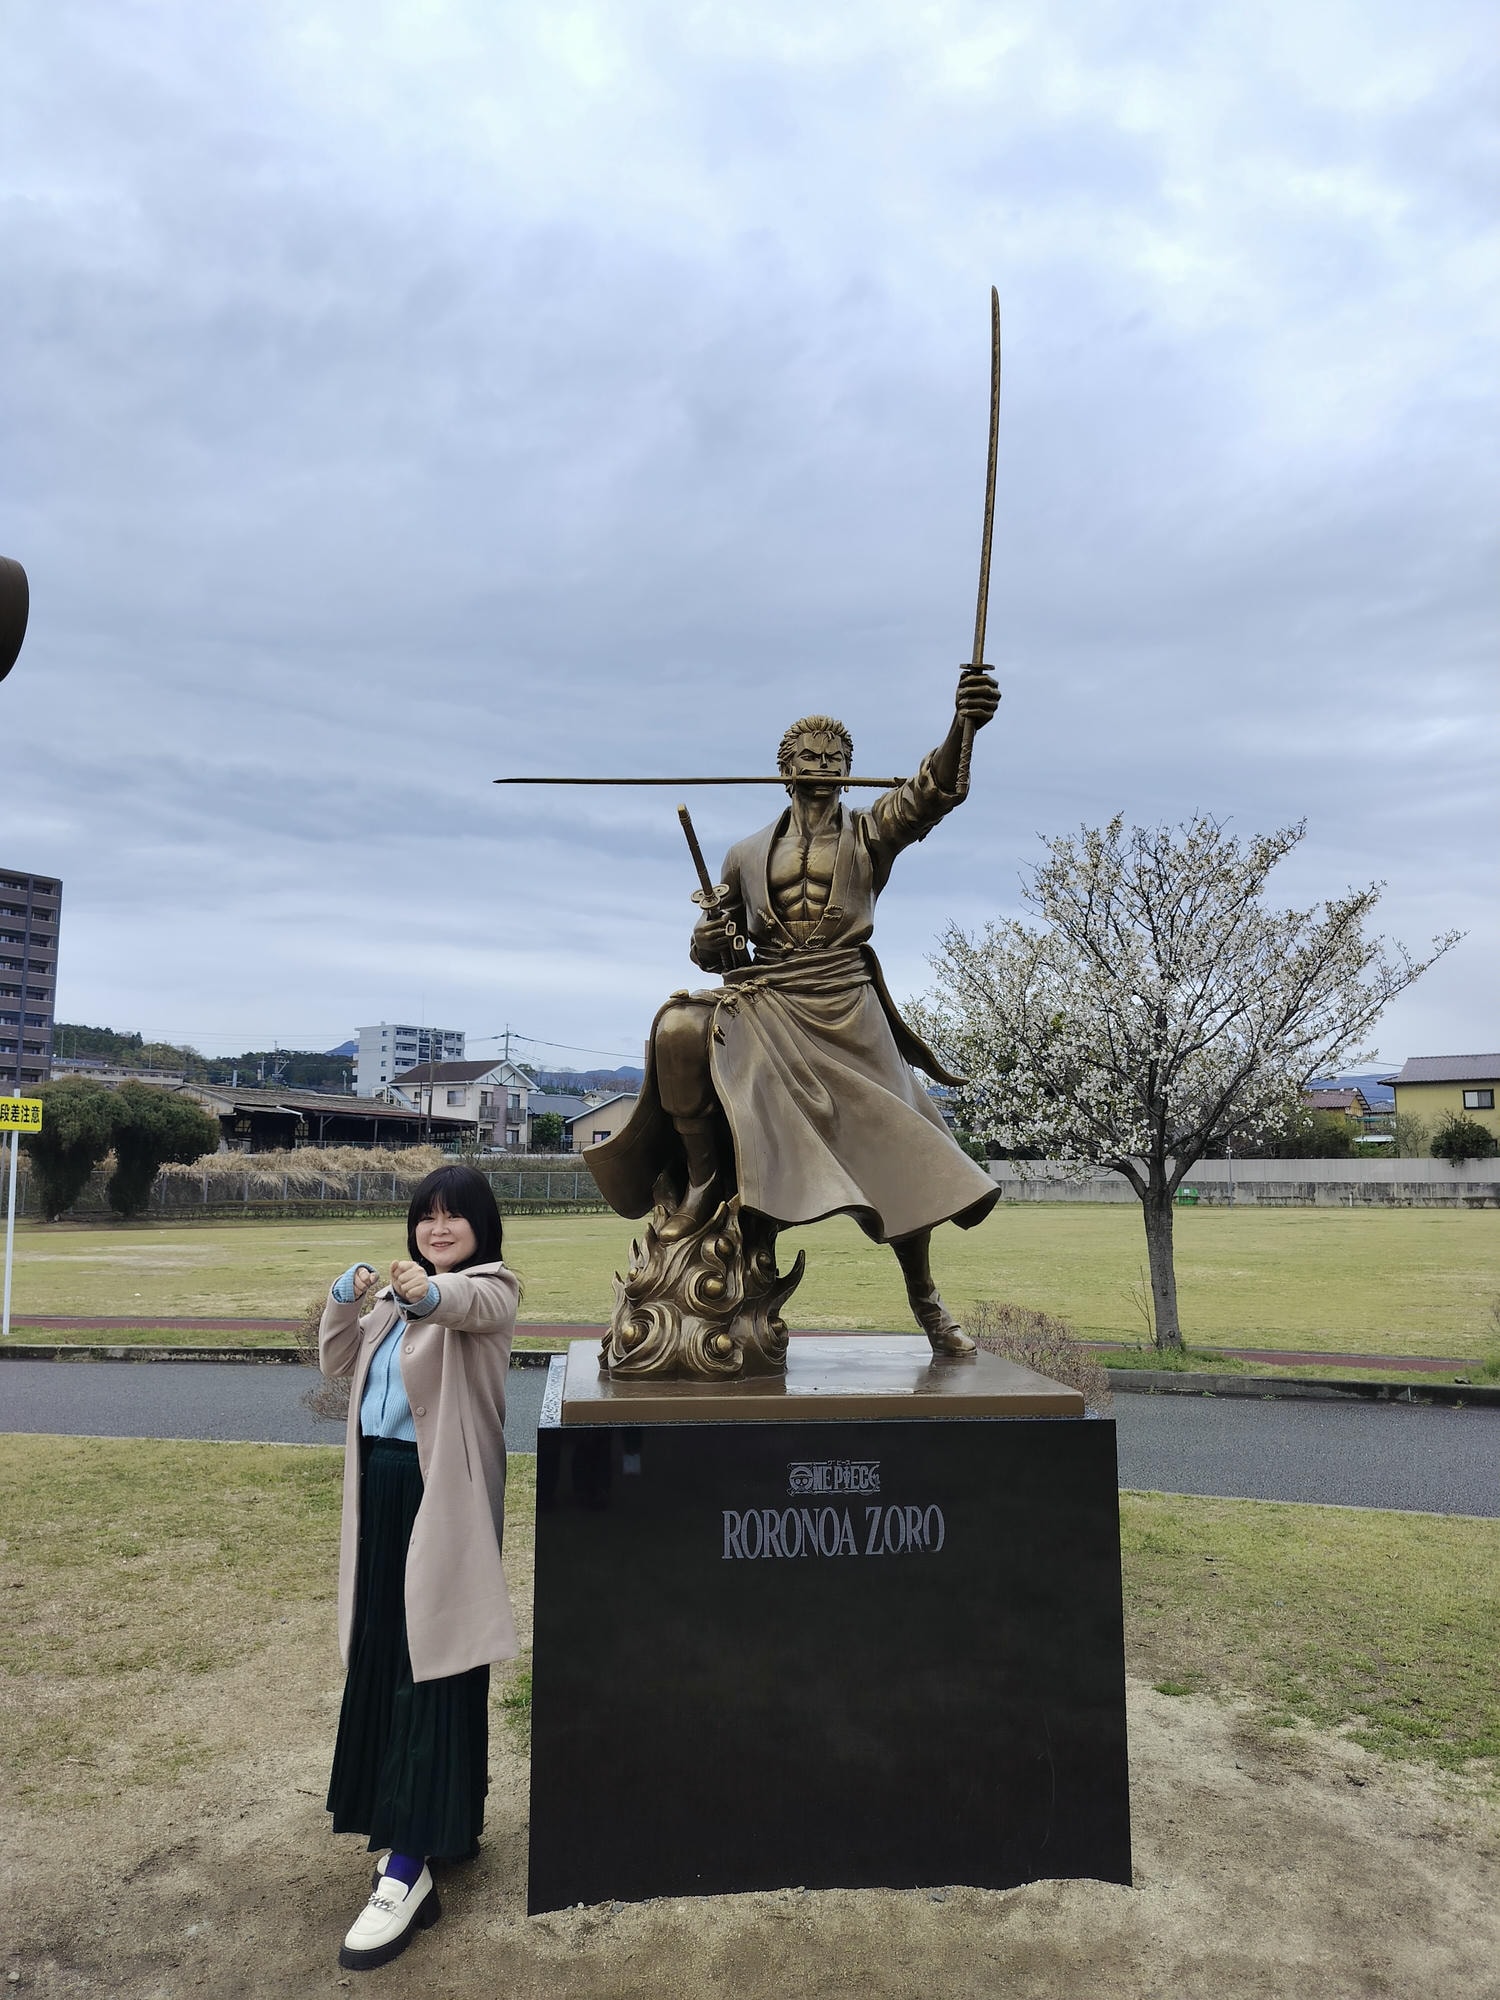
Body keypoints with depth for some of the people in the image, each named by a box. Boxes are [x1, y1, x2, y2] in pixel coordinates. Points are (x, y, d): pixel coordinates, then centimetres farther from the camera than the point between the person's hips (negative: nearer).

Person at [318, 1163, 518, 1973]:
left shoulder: (490, 1287, -9)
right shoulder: (399, 1295, 16)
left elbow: (469, 1305, -33)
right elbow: (336, 1363, 12)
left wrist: (430, 1292, -56)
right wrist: (344, 1298, -7)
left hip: (445, 1493, -8)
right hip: (383, 1485, 8)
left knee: (433, 1662, -5)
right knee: (385, 1657, 15)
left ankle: (410, 1868, -1)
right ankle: (445, 1824, 31)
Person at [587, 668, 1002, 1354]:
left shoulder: (869, 831, 7)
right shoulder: (747, 854, 13)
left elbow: (933, 791, -13)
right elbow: (709, 950, 17)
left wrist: (962, 726, -34)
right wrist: (713, 939, -9)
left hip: (846, 1010, -1)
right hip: (764, 1002, 1)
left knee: (895, 1151, -3)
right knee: (678, 1027, -29)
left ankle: (926, 1302, 18)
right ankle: (701, 1180, -12)